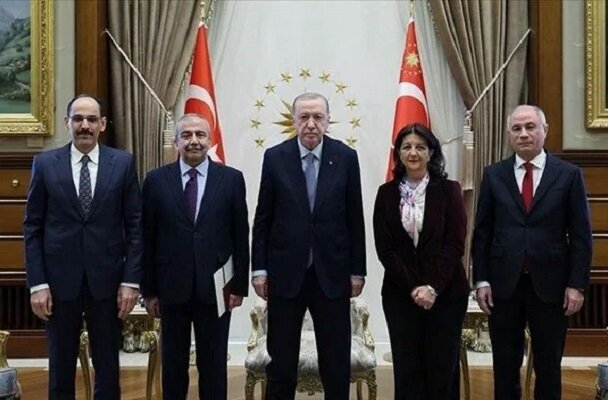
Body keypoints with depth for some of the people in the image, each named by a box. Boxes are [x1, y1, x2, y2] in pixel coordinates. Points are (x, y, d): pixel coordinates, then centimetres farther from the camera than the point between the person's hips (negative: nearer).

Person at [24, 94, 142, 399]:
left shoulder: (123, 163, 1)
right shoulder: (45, 164, 2)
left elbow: (135, 225, 1)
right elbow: (32, 228, 2)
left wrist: (131, 280, -5)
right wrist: (37, 284, -5)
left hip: (107, 280, 0)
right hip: (59, 280, 0)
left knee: (107, 369, 9)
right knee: (60, 369, 11)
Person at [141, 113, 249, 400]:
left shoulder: (231, 179, 1)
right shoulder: (156, 180, 2)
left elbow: (240, 236, 1)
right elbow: (147, 239, 2)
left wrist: (239, 285, -2)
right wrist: (149, 290, 0)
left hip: (215, 287, 0)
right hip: (172, 287, 1)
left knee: (214, 364, 9)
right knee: (173, 363, 11)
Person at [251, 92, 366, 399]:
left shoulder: (346, 157, 0)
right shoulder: (275, 157, 0)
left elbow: (355, 219, 2)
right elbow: (262, 218, 2)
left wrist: (357, 270, 1)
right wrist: (259, 268, -2)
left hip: (332, 272, 0)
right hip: (285, 271, 0)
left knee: (337, 360, 8)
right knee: (281, 360, 9)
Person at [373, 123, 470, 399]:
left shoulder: (448, 190, 0)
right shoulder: (387, 193, 4)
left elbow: (455, 244, -5)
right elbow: (384, 248, 0)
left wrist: (433, 287, -14)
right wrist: (413, 287, -10)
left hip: (445, 293, -1)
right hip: (400, 293, 1)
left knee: (441, 368, 2)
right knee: (406, 369, 3)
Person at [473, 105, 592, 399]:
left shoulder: (569, 174, 0)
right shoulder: (494, 175, 5)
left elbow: (581, 235, 0)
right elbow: (482, 232, 5)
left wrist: (577, 284, -6)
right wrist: (481, 280, -1)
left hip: (550, 285, -1)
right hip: (504, 284, 1)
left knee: (549, 367, 9)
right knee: (505, 366, 10)